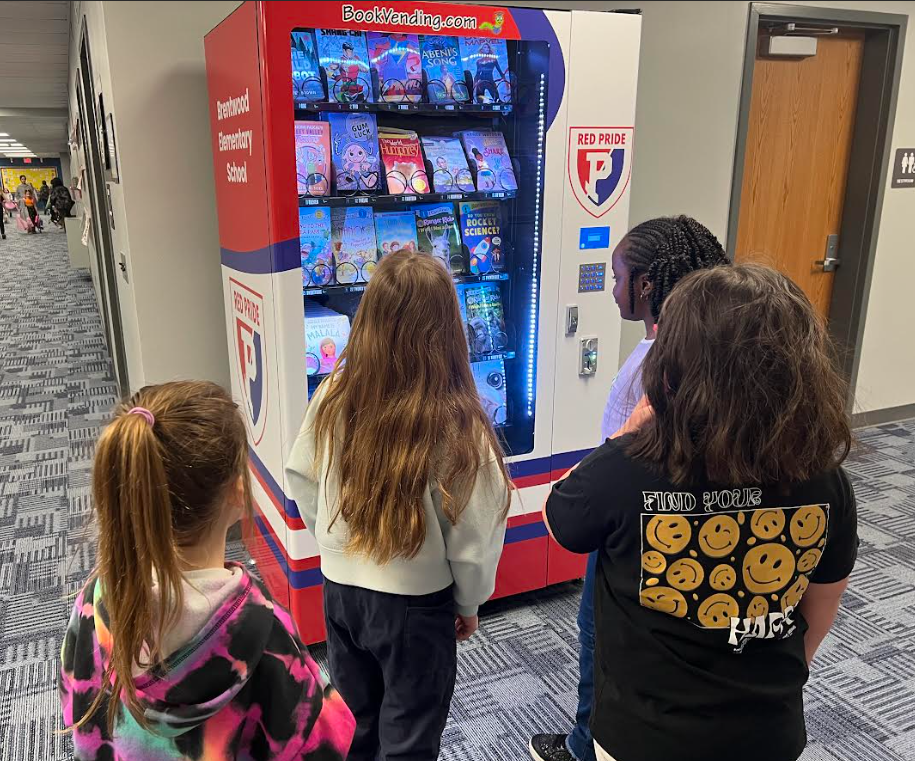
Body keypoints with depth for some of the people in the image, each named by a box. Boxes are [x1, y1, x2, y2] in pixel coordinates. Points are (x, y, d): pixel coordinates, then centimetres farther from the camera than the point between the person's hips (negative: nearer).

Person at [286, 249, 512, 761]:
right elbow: (473, 534, -16)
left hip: (339, 590, 4)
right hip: (415, 604, -4)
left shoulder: (334, 396, -14)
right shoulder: (454, 422, -25)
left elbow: (301, 481, -1)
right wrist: (469, 602, 2)